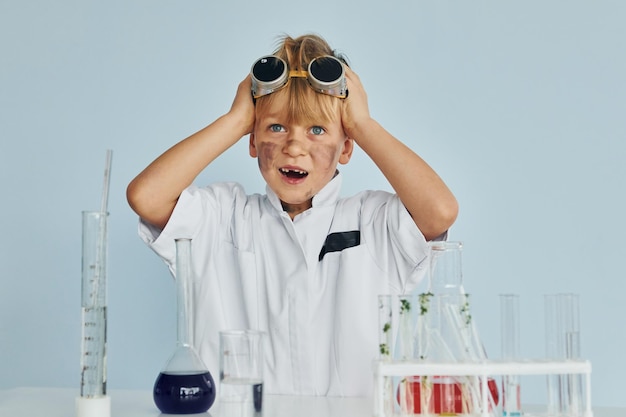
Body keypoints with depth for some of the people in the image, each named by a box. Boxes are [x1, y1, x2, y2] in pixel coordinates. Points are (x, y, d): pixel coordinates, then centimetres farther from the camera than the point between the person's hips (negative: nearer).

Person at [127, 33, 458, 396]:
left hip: (352, 412, 0)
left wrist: (362, 124, -5)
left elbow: (441, 211, -16)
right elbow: (145, 197, -10)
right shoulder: (225, 215, 6)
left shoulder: (374, 221, 3)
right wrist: (236, 119, -2)